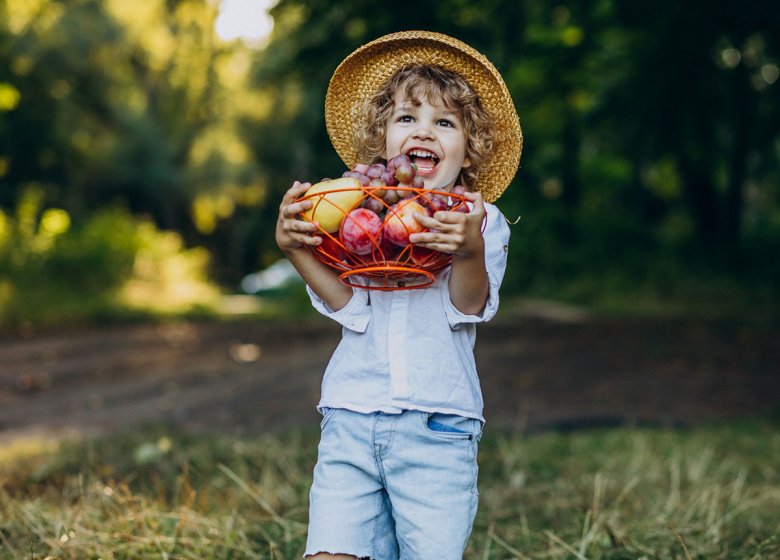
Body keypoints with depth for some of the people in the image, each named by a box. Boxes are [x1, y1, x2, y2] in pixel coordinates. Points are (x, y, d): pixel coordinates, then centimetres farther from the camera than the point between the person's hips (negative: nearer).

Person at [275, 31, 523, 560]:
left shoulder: (480, 221, 4)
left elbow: (469, 307, -8)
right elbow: (349, 306, -2)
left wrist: (471, 252, -27)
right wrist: (294, 248, -13)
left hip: (437, 426, -1)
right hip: (351, 417, 2)